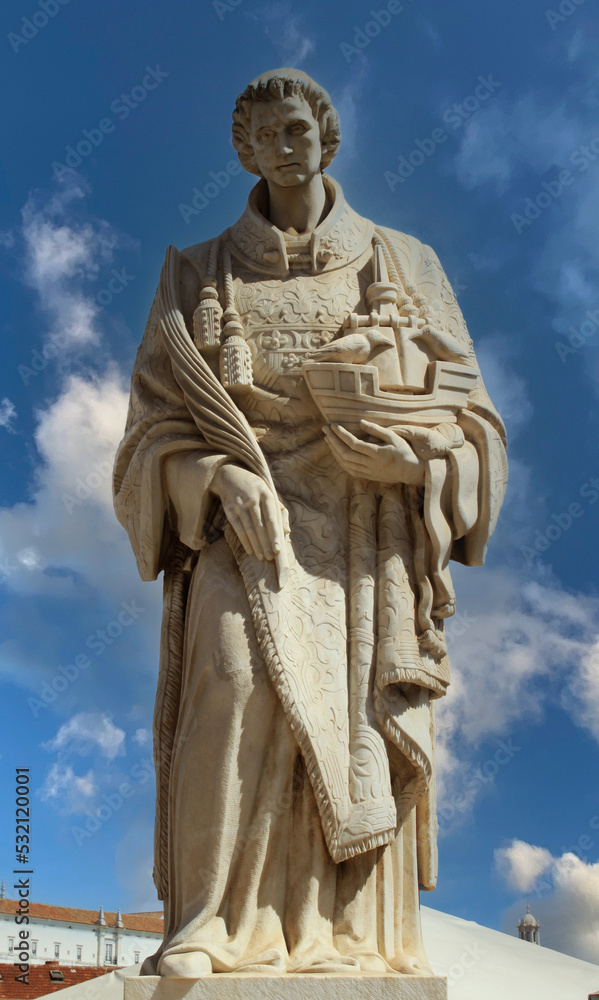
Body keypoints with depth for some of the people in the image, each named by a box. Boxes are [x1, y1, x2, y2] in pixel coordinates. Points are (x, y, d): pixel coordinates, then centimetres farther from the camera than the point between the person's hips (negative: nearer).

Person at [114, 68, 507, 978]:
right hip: (249, 521, -1)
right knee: (242, 688, -21)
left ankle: (348, 943, -1)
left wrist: (390, 440, -10)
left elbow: (459, 405, 11)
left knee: (357, 719, -9)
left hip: (366, 534, 1)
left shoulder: (400, 265, 15)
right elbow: (162, 413, 6)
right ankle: (216, 931, -13)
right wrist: (226, 479, -13)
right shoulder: (201, 276, 13)